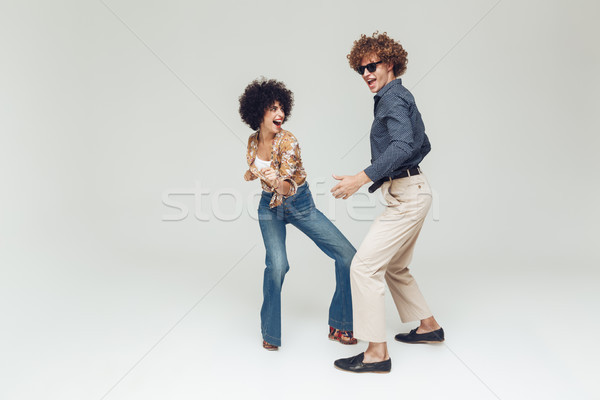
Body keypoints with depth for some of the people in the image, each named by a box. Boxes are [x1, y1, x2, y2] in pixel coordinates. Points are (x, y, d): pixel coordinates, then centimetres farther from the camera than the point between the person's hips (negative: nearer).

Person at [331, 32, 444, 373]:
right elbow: (424, 145, 25)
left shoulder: (394, 98, -12)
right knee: (394, 267, 21)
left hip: (407, 196, -11)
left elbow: (403, 144, -30)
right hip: (410, 192, 11)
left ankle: (377, 352, -4)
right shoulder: (401, 97, 18)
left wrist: (362, 178, -37)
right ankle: (429, 326, 36)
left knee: (364, 266, -11)